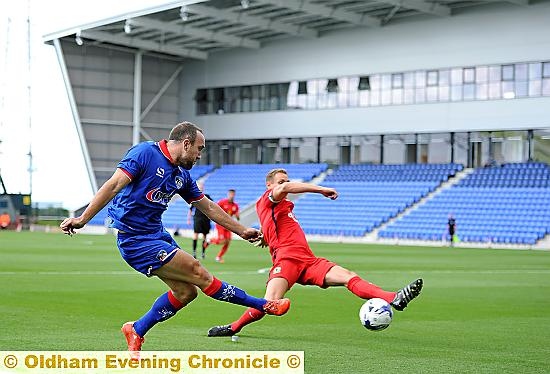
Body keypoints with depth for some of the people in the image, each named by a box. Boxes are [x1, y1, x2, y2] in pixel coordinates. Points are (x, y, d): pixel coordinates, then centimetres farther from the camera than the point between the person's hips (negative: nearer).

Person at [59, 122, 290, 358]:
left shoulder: (182, 175, 11)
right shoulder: (145, 153, -13)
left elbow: (208, 207, 21)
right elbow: (113, 186, -20)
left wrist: (242, 231, 24)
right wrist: (82, 220, -26)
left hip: (158, 234, 9)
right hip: (136, 239, -9)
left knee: (186, 291, 4)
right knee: (197, 272, -9)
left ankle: (136, 331, 18)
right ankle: (263, 305, 1)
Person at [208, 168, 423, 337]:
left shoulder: (285, 205, 30)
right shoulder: (267, 201, 6)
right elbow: (286, 188, -14)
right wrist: (322, 189, -13)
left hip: (308, 260, 7)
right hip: (286, 260, -7)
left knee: (349, 277, -13)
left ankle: (394, 299, -29)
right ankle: (233, 328, 0)